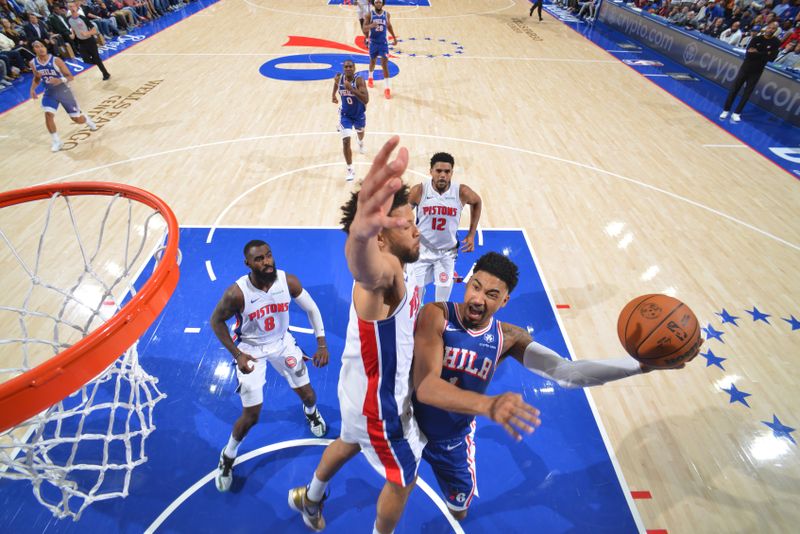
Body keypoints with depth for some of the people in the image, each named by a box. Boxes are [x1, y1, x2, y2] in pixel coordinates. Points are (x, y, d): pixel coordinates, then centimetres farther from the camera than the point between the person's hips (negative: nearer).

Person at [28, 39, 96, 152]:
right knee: (48, 115, -17)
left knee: (78, 119, 4)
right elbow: (36, 78, 11)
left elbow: (70, 77, -15)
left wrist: (60, 80, -35)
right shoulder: (33, 63, -5)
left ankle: (88, 120, 45)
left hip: (63, 91, -3)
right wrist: (32, 89, -6)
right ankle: (57, 142, -2)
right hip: (49, 92, 3)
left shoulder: (56, 60, -18)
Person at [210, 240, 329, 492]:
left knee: (308, 395, 12)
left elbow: (311, 309, -7)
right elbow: (216, 321, -12)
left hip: (282, 342, 3)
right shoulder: (236, 293, -30)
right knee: (251, 416, -1)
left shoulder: (289, 281, -22)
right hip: (250, 349, -3)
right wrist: (237, 354, -17)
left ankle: (311, 412, 52)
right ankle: (227, 456, 31)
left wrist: (322, 343, -12)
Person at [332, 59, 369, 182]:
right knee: (346, 141, -12)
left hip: (359, 113, 0)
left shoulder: (359, 80, -28)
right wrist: (333, 95, 8)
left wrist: (351, 88, -45)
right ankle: (350, 170, -4)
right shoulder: (339, 77, -15)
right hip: (345, 114, 1)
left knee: (360, 131, 30)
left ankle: (360, 144, 69)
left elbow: (366, 100, -40)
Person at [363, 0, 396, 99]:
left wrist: (394, 37, 21)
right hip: (373, 42, 0)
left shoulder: (387, 15, -2)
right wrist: (370, 26, -34)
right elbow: (364, 29, -14)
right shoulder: (369, 15, -8)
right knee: (372, 61, 18)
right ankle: (370, 78, 48)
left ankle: (387, 88, -8)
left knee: (385, 64, -10)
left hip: (383, 42, 0)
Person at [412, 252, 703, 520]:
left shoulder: (507, 338, -17)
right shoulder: (436, 315, -30)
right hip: (409, 427, -3)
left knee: (460, 506, 27)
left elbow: (566, 372, -23)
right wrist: (488, 404, -57)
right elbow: (425, 388, -40)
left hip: (453, 440, 3)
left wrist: (642, 363, -34)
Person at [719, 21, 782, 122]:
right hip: (746, 67, 0)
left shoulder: (776, 43, -4)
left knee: (747, 93, 2)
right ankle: (726, 110, 6)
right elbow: (749, 53, -13)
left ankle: (736, 113, 4)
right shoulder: (756, 39, -2)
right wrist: (764, 54, -17)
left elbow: (772, 57, -15)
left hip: (757, 71, 0)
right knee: (734, 89, -2)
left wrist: (757, 53, -18)